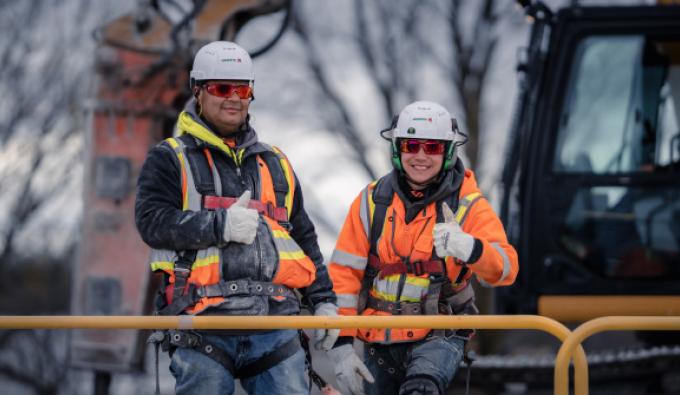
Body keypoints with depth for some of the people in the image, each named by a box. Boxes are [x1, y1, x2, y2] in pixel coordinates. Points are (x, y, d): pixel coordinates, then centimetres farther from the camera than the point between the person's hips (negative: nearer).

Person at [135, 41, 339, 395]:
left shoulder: (275, 163, 24)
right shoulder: (170, 159, 9)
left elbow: (304, 239, 28)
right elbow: (152, 222, -8)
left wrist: (323, 299, 19)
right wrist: (221, 225, -17)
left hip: (275, 324, 4)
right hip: (202, 332, -4)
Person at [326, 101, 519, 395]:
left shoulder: (467, 205, -5)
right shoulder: (372, 202, 1)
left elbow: (505, 268, -21)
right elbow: (343, 274, 1)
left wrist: (470, 248, -43)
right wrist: (341, 344, -7)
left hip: (439, 337, -4)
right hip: (379, 340, 4)